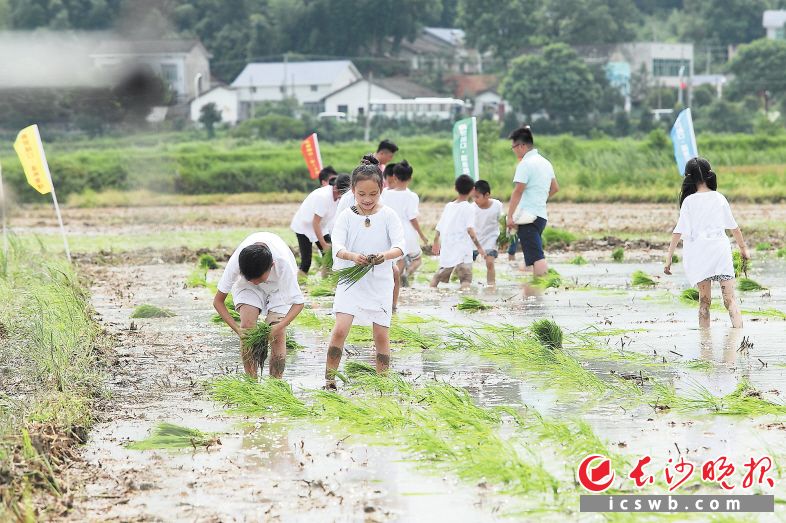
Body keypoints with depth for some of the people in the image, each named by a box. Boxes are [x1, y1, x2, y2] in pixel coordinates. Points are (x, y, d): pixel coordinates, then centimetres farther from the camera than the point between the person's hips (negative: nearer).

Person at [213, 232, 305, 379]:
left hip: (279, 286, -1)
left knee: (278, 335, -15)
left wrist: (279, 327, -42)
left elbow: (298, 302, -29)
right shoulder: (235, 262, -36)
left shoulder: (283, 262, -40)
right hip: (245, 285, 1)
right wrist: (237, 329, -34)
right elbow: (218, 301, -24)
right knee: (247, 325, -21)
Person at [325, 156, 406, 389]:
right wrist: (352, 256, -35)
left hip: (380, 282, 1)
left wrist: (385, 255, -34)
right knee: (340, 329, -13)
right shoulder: (346, 216, -1)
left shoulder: (388, 216, -2)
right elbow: (337, 246, -13)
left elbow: (399, 246, -12)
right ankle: (329, 379, -7)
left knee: (381, 335, 2)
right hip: (351, 280, 0)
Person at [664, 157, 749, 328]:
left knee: (704, 299, 8)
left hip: (699, 253, -1)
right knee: (730, 297, -1)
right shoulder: (719, 198, 4)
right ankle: (738, 329, -15)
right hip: (721, 248, 1)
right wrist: (743, 247, 26)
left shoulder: (689, 201, -3)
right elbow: (734, 227, 11)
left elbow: (678, 232, -6)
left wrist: (669, 257, -3)